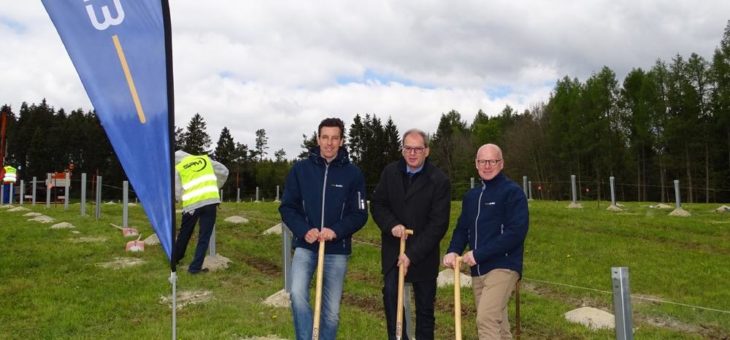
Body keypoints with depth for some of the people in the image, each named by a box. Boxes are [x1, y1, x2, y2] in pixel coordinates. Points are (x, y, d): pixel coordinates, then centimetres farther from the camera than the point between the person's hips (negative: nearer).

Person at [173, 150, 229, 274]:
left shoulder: (178, 168, 9)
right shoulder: (205, 159, 16)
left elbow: (177, 193, 5)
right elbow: (224, 172, 19)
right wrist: (216, 187, 30)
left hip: (192, 204, 0)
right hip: (211, 200, 0)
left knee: (184, 234, 22)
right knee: (204, 237, 6)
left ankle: (175, 258, 40)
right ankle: (195, 267, 3)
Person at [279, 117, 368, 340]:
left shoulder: (353, 174, -2)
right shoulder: (300, 169, 0)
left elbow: (359, 214, -2)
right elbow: (287, 207, 2)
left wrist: (336, 231, -19)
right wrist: (303, 230, -15)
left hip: (337, 249, 0)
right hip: (305, 246, 0)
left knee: (331, 311, 7)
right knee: (297, 293, -22)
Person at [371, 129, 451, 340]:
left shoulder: (439, 181, -13)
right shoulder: (390, 172, 0)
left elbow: (438, 224, -15)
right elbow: (377, 204, 6)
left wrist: (412, 254, -19)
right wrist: (391, 225, -15)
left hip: (424, 253, -2)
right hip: (392, 249, 2)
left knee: (425, 304, 9)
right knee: (391, 293, -10)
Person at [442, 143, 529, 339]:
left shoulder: (513, 192, -7)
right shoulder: (471, 196, 15)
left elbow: (516, 232, -17)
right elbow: (462, 229, 18)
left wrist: (479, 254, -19)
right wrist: (453, 251, -4)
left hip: (503, 267, -7)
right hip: (478, 271, 7)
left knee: (486, 319, -19)